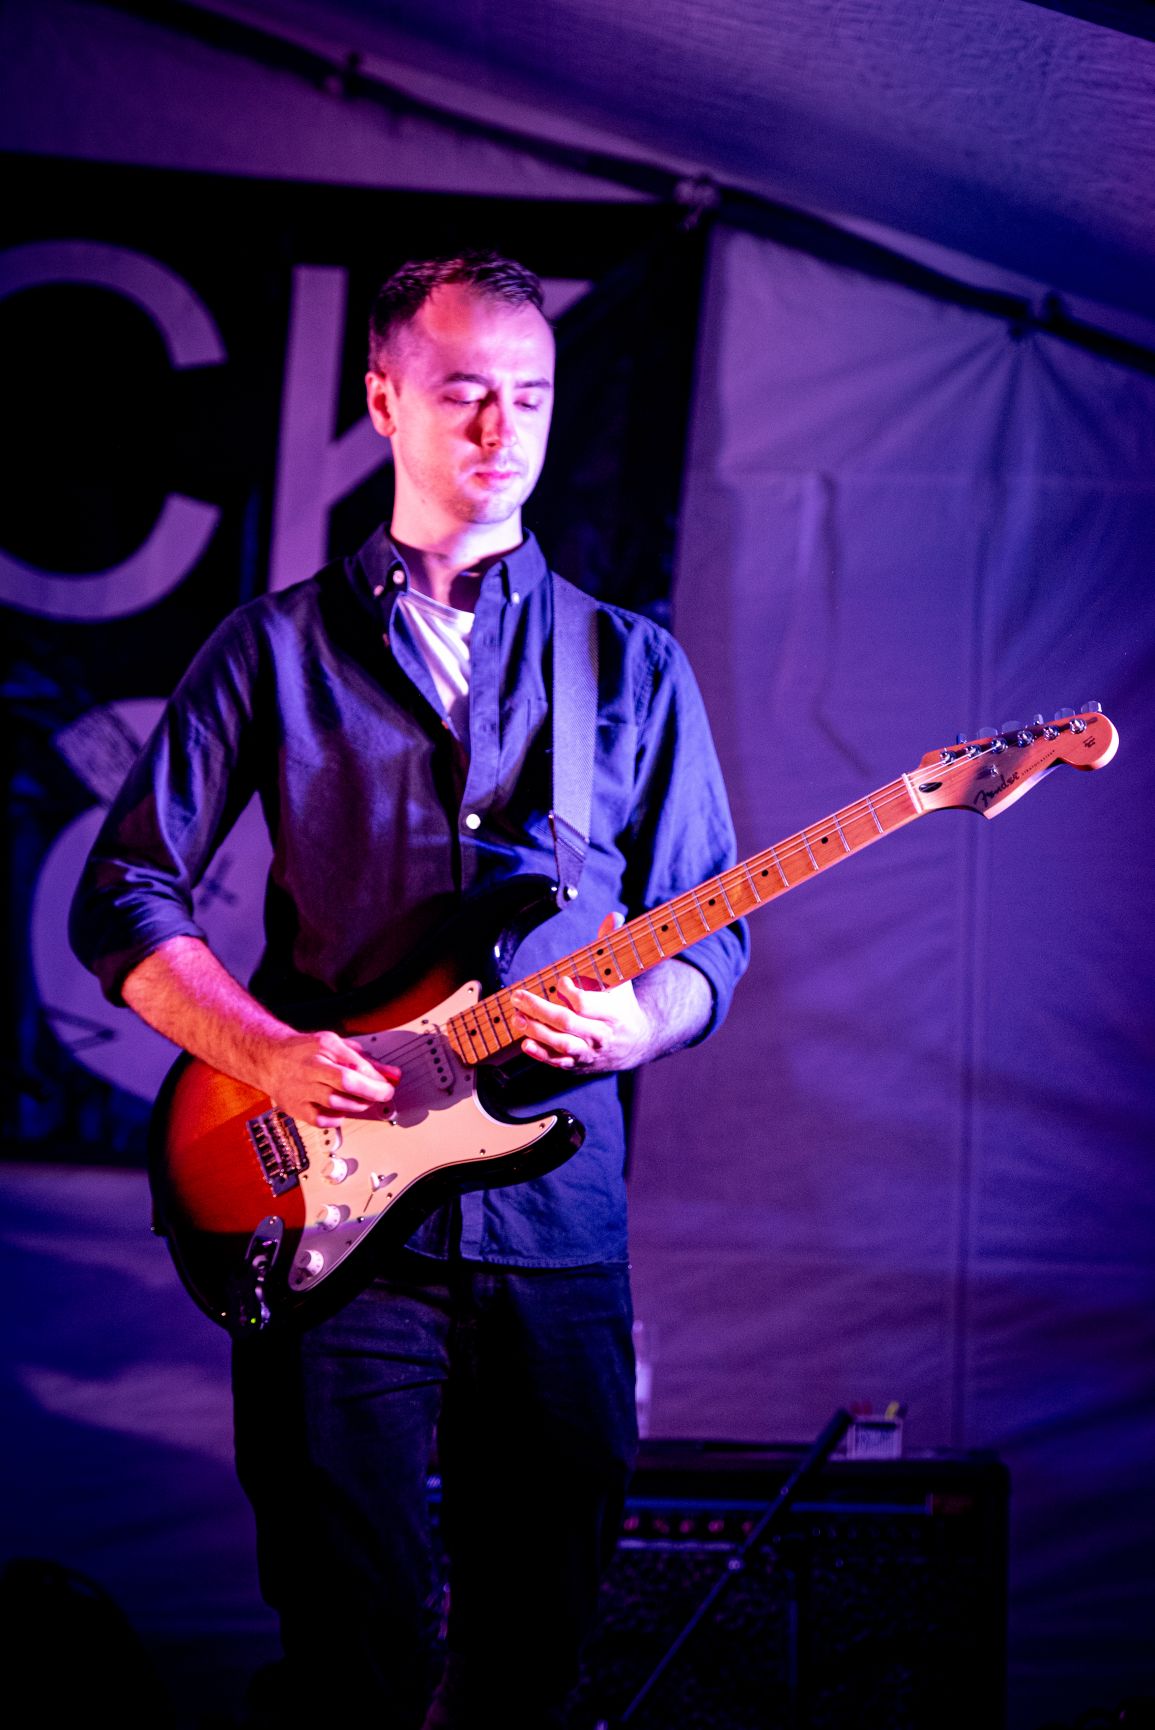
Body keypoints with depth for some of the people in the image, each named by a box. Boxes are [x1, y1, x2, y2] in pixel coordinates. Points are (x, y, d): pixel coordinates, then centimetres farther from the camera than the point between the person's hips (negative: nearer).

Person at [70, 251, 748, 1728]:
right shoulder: (278, 649, 7)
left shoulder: (631, 664, 12)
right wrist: (270, 1057, -11)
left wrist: (635, 1021, -12)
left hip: (556, 1218, 2)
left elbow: (708, 936, 11)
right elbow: (121, 898, 4)